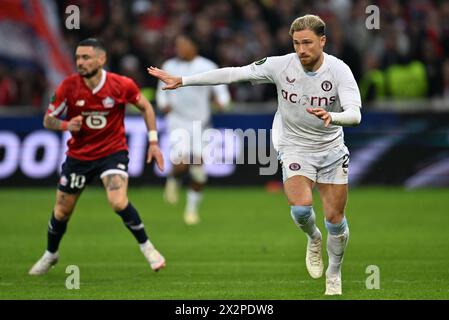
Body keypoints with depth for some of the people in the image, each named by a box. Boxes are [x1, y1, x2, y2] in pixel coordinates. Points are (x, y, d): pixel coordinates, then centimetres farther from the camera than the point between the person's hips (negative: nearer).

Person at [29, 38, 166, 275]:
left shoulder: (122, 85, -16)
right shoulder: (68, 86, -14)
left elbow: (145, 107, 3)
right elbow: (48, 120, -4)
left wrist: (153, 141, -1)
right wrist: (66, 125, -26)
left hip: (113, 151, -2)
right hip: (78, 155, 2)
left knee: (119, 202, -25)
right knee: (61, 212, 9)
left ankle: (146, 247, -3)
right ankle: (50, 254, 37)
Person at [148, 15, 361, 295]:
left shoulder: (339, 70, -18)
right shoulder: (281, 65, -14)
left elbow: (355, 114, -29)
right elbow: (234, 73, -10)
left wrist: (331, 117, -52)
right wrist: (182, 80, -10)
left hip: (331, 148, 0)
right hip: (295, 147, 0)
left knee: (335, 218, 3)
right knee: (301, 208, -24)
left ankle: (334, 275, 30)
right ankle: (314, 239, 13)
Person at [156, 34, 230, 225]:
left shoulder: (207, 67, -3)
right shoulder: (169, 67, 4)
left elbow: (221, 90, -2)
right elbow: (162, 91, 16)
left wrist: (221, 101, -25)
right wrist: (163, 104, -5)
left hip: (200, 123, 0)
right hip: (177, 121, 0)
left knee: (198, 169, -1)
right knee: (181, 162, -22)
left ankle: (192, 208, 16)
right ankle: (173, 180, 13)